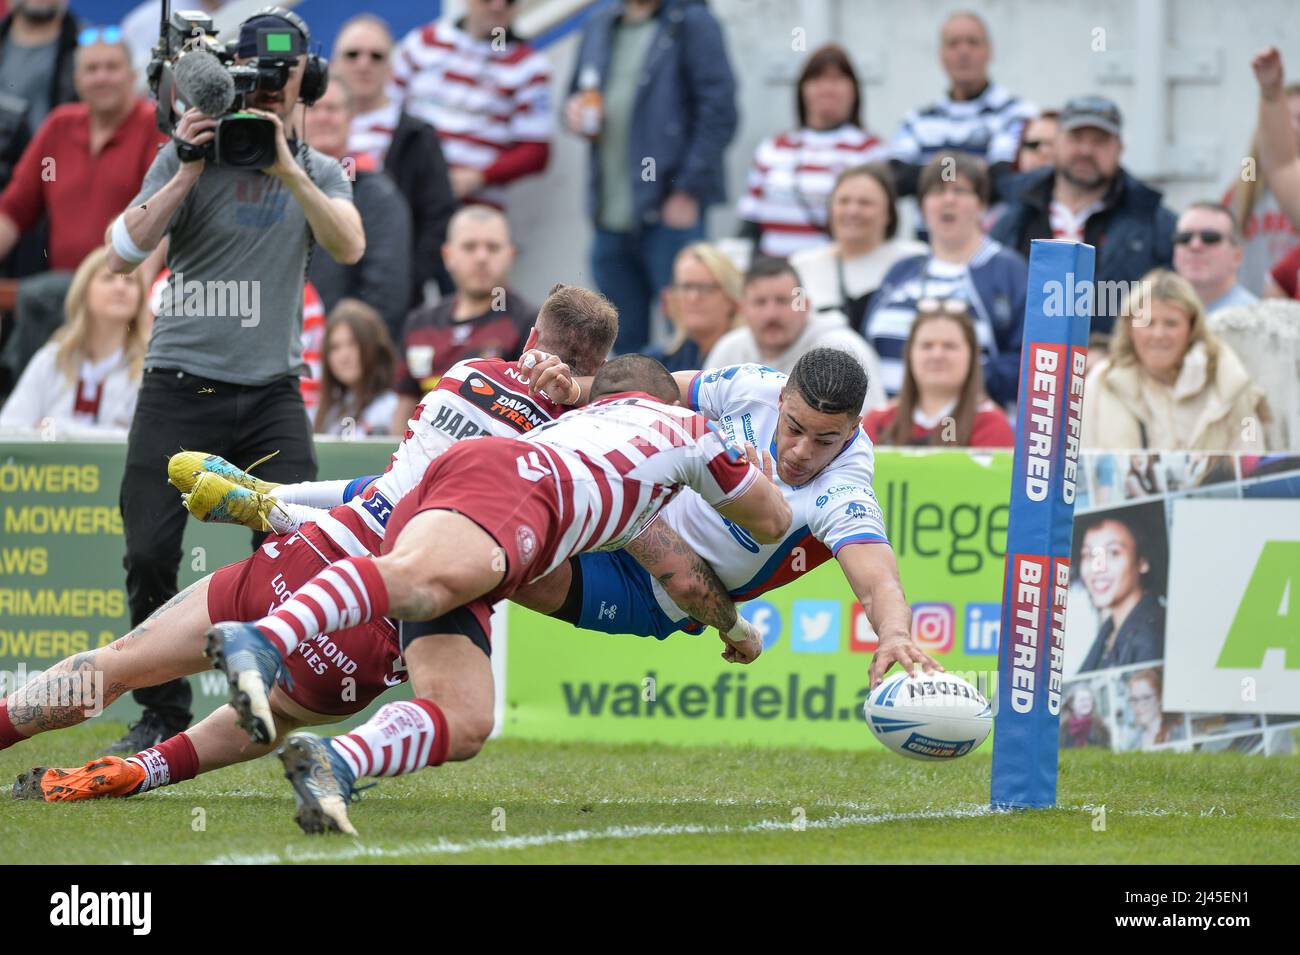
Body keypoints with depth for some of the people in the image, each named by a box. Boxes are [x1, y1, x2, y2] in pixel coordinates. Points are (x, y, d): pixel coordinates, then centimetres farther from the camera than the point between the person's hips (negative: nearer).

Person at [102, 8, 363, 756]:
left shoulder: (319, 173, 10)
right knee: (150, 553, -6)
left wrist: (286, 167, -18)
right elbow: (126, 253, -7)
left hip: (271, 393, 1)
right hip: (180, 389, -1)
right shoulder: (187, 157, 4)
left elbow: (349, 246, -11)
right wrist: (189, 171, -13)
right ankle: (164, 715, 7)